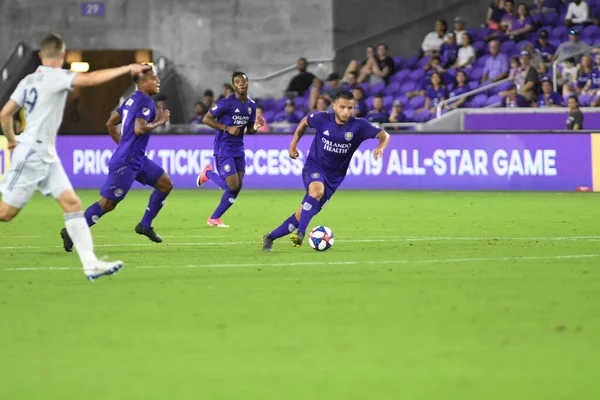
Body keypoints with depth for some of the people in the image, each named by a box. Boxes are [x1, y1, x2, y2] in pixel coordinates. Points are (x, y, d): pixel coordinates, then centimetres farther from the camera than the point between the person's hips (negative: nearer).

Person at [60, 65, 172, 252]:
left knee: (166, 184, 11)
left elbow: (110, 123, 19)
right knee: (108, 203, -7)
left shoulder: (132, 100, 14)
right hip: (126, 162, -10)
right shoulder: (145, 102, -14)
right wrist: (158, 122, -12)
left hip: (137, 159, 10)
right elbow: (139, 129, -27)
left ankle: (145, 225, 16)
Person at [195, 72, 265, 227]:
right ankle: (209, 173, 15)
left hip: (238, 149, 7)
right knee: (233, 186, -14)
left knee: (237, 187, 2)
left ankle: (214, 218, 15)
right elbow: (207, 119, -12)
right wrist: (227, 128, -19)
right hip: (223, 148, -7)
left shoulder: (251, 105, 7)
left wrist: (257, 126, -7)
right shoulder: (226, 103, -14)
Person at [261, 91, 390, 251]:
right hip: (314, 166, -2)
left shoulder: (358, 126, -13)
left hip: (334, 177, 2)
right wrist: (293, 145, 14)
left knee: (302, 215, -1)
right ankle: (301, 233, -38)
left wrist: (380, 147, -36)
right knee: (317, 190, -37)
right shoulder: (322, 119, -10)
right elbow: (304, 122, 11)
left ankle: (270, 238, 13)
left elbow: (384, 135, -15)